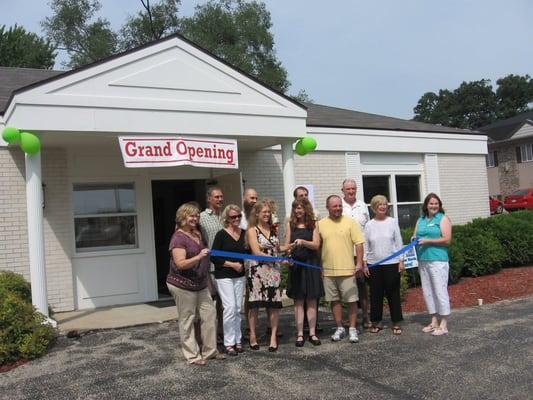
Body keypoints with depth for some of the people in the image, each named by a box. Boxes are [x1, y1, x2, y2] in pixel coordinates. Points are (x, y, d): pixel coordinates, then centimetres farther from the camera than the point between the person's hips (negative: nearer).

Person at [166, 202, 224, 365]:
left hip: (200, 284, 8)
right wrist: (198, 257, -34)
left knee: (209, 314, 9)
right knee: (187, 320, 2)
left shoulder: (198, 234, 10)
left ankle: (209, 350, 21)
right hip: (182, 285, -8)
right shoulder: (178, 237, -15)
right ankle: (193, 356, 13)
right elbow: (180, 264, -23)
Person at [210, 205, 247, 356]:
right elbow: (214, 257, -10)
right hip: (224, 276, -5)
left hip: (239, 276, 5)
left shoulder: (244, 234, 5)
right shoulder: (222, 234, -9)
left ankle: (238, 340, 20)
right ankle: (229, 343, 1)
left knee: (238, 309, 10)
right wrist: (232, 264, -13)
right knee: (230, 308, -9)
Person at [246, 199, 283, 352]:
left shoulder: (272, 229, 13)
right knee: (254, 304, -1)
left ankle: (273, 336, 10)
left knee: (274, 304, 2)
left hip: (274, 270, 4)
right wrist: (278, 258, -9)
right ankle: (252, 335, 11)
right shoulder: (252, 230, -2)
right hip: (258, 271, -4)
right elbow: (257, 252, -10)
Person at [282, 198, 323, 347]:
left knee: (311, 300, 3)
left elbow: (316, 245, -6)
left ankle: (312, 333, 10)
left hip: (310, 264, -1)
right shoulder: (290, 224, 7)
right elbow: (287, 246, 6)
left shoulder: (313, 224, 3)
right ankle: (300, 334, 7)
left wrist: (302, 242, -22)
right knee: (298, 300, 3)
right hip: (296, 264, 1)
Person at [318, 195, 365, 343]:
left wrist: (359, 263, -11)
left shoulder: (350, 222, -1)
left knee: (351, 300, 2)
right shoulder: (321, 224, 5)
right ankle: (339, 328, 24)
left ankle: (353, 329, 14)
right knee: (335, 300, 11)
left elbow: (359, 243, -4)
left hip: (347, 269, -2)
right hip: (328, 270, 3)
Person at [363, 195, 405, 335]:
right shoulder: (369, 225, 3)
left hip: (392, 263, -1)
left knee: (393, 293, 4)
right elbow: (365, 245, 6)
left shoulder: (392, 222, 2)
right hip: (374, 264, 1)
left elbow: (398, 242, 3)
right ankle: (377, 322, 19)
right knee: (375, 293, 7)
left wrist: (401, 261, -2)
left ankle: (396, 323, 13)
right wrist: (364, 262, 0)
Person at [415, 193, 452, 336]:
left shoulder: (443, 219, 0)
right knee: (427, 291, 9)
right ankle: (434, 321, 20)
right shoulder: (420, 220, 17)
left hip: (438, 260, -6)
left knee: (440, 291, -5)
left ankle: (443, 325, 2)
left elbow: (447, 240, -9)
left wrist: (428, 241, -14)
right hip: (422, 260, 6)